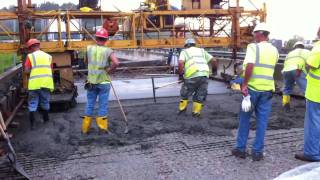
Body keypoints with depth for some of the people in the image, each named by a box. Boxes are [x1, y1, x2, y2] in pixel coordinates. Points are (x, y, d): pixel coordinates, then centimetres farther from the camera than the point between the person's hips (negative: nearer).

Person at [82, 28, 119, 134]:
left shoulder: (89, 49, 0)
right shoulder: (108, 51, -9)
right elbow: (116, 63, -23)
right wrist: (109, 70, -7)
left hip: (91, 82, 3)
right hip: (104, 82, -3)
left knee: (90, 105, 12)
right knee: (103, 105, 7)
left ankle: (85, 128, 20)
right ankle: (102, 127, 13)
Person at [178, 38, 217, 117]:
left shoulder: (185, 51, 15)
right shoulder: (202, 50, 26)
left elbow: (181, 63, -6)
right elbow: (214, 60, 20)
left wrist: (181, 74, 4)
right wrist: (214, 70, 35)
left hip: (192, 76, -3)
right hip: (204, 75, 3)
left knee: (185, 93, 19)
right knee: (200, 95, 17)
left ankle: (182, 108, 28)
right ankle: (196, 112, 17)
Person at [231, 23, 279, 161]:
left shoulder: (253, 47, -9)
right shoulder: (274, 50, 10)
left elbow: (250, 65, -22)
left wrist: (244, 84, -18)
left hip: (252, 87, -4)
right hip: (267, 89, 4)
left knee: (244, 118, 10)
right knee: (262, 121, 8)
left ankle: (240, 149, 15)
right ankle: (257, 152, 12)